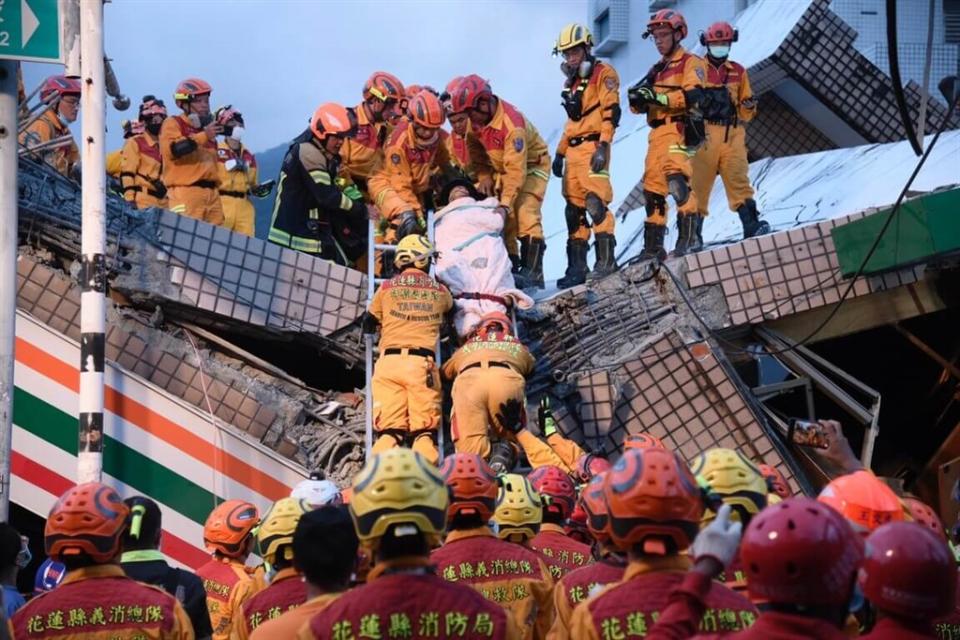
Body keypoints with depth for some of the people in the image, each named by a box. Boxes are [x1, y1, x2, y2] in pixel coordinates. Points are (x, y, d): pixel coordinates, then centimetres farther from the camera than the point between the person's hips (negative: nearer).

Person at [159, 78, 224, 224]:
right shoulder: (173, 124, 3)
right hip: (186, 192, -7)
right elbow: (173, 149, -16)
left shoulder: (207, 127, 25)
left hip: (211, 194, 7)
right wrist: (203, 136, -19)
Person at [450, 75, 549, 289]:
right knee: (503, 218, 0)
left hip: (531, 165, -7)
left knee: (525, 213, -20)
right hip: (502, 168, 7)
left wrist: (506, 202, -35)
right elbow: (475, 150, 4)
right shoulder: (475, 119, -12)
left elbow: (516, 170, -35)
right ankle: (510, 266, 6)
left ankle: (533, 271, -21)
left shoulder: (512, 124, -35)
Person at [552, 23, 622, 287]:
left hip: (593, 146, -8)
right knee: (574, 210, 5)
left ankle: (606, 259, -12)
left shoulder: (603, 73, -2)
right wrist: (560, 153, 23)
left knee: (596, 203, -16)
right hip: (573, 150, 8)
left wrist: (603, 146, -21)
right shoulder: (571, 81, 23)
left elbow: (611, 112, -12)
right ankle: (576, 267, 7)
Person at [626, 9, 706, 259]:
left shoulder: (690, 62, 3)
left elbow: (694, 95, -15)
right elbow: (644, 105, 20)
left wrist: (659, 97, -21)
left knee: (676, 176, -26)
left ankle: (689, 236, -30)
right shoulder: (658, 70, 26)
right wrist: (638, 100, -4)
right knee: (653, 189, 8)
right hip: (657, 133, 8)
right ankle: (653, 245, 13)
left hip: (678, 129, -8)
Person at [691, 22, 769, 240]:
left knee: (738, 179, -8)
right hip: (705, 133, -2)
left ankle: (751, 224, -16)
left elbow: (745, 114, 18)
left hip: (732, 134, 2)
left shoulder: (738, 72, 18)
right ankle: (693, 230, 3)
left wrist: (749, 106, -3)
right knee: (698, 181, -2)